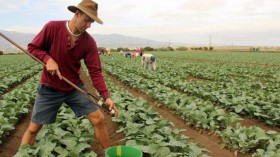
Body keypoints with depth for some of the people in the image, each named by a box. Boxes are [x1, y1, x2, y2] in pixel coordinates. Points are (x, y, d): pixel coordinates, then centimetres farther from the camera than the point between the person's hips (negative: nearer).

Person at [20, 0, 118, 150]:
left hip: (75, 87, 2)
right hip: (49, 88, -2)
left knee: (99, 119, -1)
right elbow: (32, 47, -4)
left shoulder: (89, 42, -10)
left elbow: (95, 71, -11)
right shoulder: (52, 27, -15)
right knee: (33, 128, 5)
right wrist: (48, 59, -24)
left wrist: (106, 96, -22)